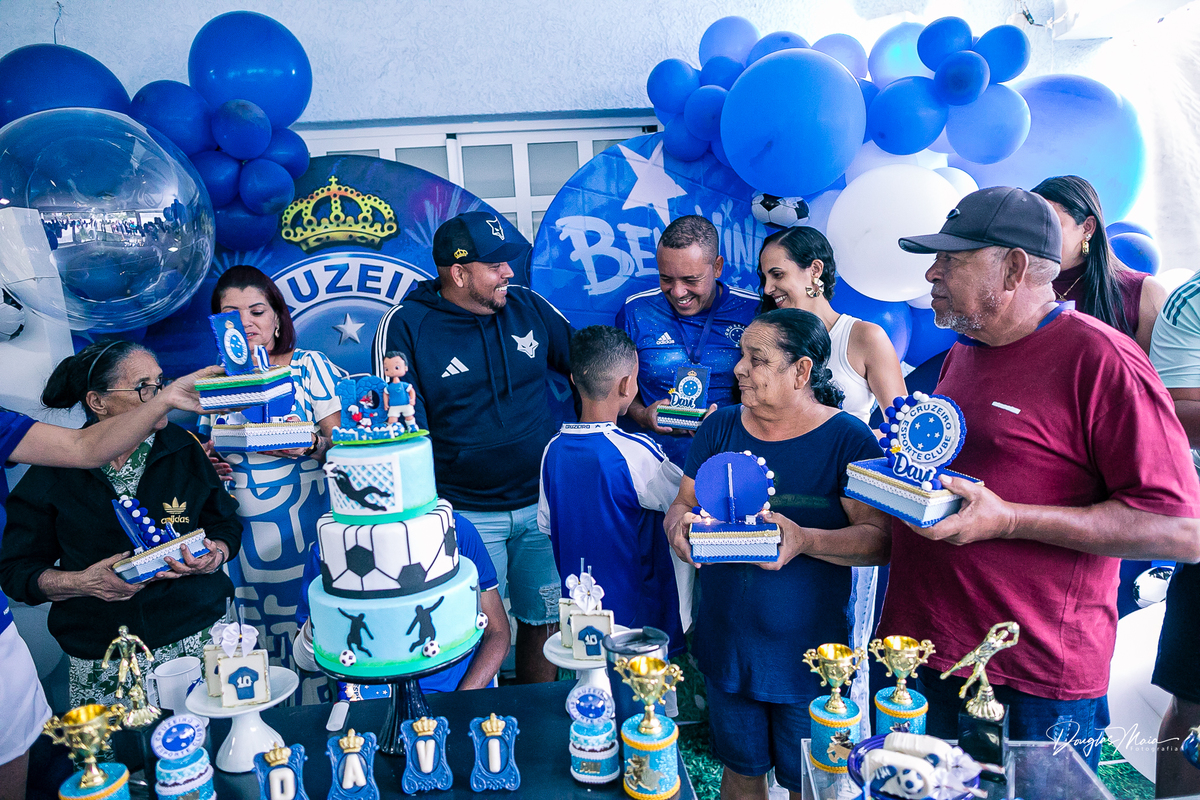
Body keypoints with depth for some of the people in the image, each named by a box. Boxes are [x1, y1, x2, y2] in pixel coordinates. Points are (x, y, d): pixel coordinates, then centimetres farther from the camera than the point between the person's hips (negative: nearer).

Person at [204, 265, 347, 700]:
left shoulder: (309, 365, 2)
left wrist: (311, 446, -21)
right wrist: (205, 463, -4)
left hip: (305, 528, -3)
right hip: (244, 534, 3)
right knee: (259, 643, 6)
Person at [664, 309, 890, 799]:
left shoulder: (848, 439, -11)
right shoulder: (721, 427, 2)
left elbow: (881, 539, -15)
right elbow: (681, 504, 7)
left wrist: (804, 540, -30)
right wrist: (679, 525, -16)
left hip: (811, 654, -3)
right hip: (725, 645, 3)